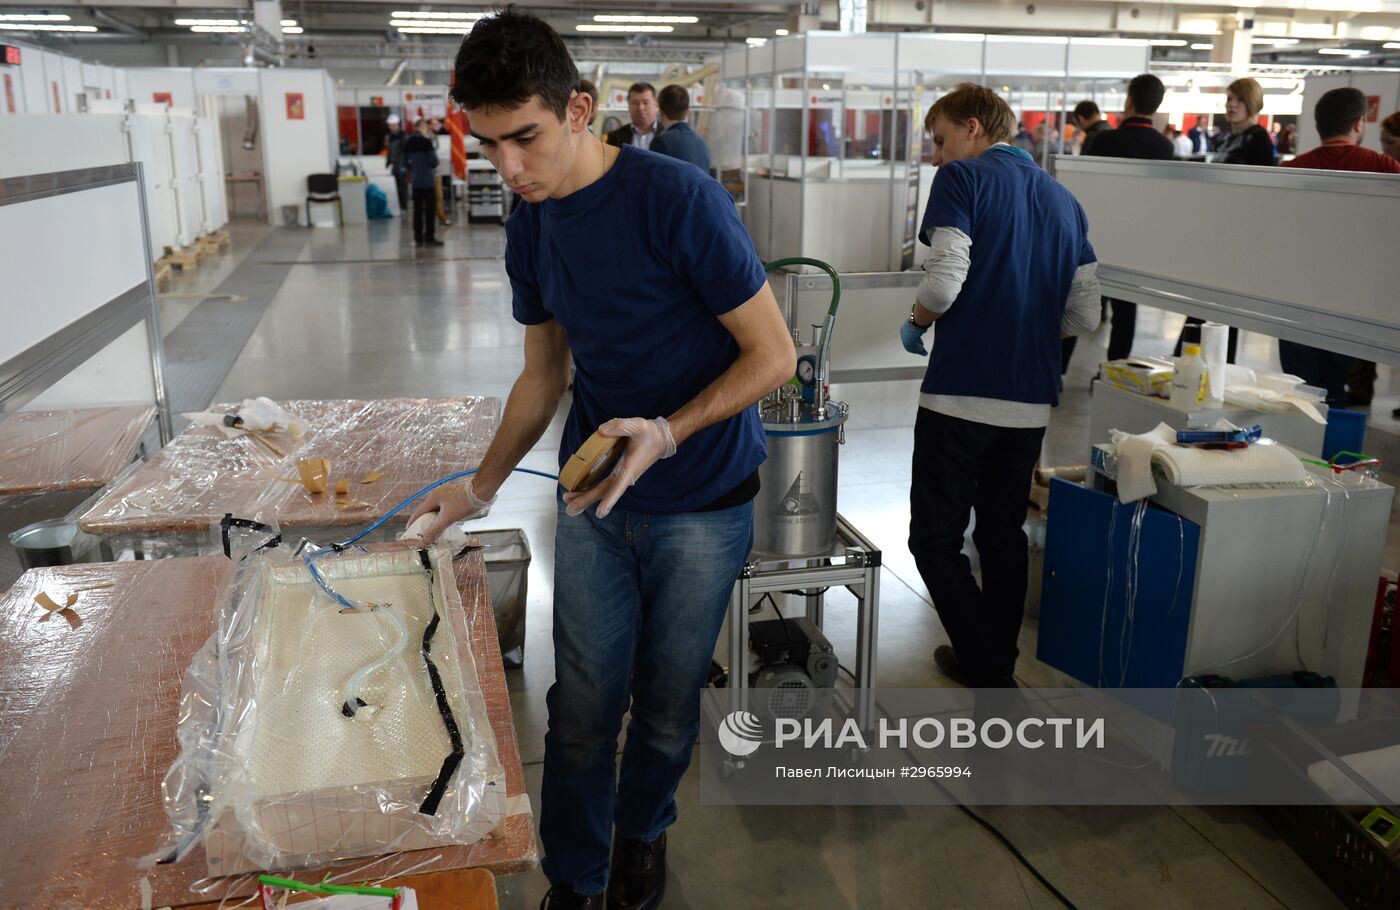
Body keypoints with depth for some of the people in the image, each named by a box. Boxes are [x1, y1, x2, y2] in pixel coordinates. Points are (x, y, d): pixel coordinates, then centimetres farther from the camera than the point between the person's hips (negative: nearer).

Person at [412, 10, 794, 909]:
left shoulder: (677, 198, -20)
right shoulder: (531, 226, 1)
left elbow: (774, 354, -16)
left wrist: (667, 432, -28)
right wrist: (482, 488, 5)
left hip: (701, 505, -4)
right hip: (593, 499, 4)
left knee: (667, 704, 12)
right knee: (583, 707, 9)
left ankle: (642, 829, 42)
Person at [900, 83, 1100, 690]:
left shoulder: (962, 180, -4)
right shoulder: (1063, 200, 14)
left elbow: (944, 282, -19)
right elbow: (1085, 316, 11)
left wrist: (916, 321, 1)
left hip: (960, 395, -7)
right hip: (1031, 403, 7)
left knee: (935, 539, 3)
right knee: (1003, 536, 19)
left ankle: (990, 672, 0)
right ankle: (995, 661, 29)